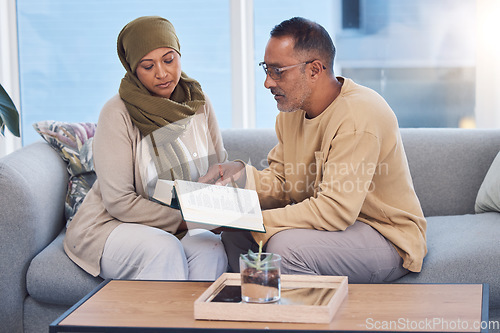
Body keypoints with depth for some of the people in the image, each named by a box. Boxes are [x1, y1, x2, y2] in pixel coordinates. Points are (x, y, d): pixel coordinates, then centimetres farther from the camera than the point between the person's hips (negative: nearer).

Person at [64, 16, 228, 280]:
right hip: (111, 226, -4)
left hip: (178, 229, 4)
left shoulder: (198, 102, 2)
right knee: (165, 250, -35)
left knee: (212, 249, -28)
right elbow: (118, 202, -17)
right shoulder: (117, 114, -14)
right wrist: (184, 222, -22)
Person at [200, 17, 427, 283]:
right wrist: (244, 175, -13)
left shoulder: (359, 116, -26)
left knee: (286, 245, -31)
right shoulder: (292, 110, 3)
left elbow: (335, 211, -31)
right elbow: (282, 186, 8)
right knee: (234, 233, -2)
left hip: (389, 239, -8)